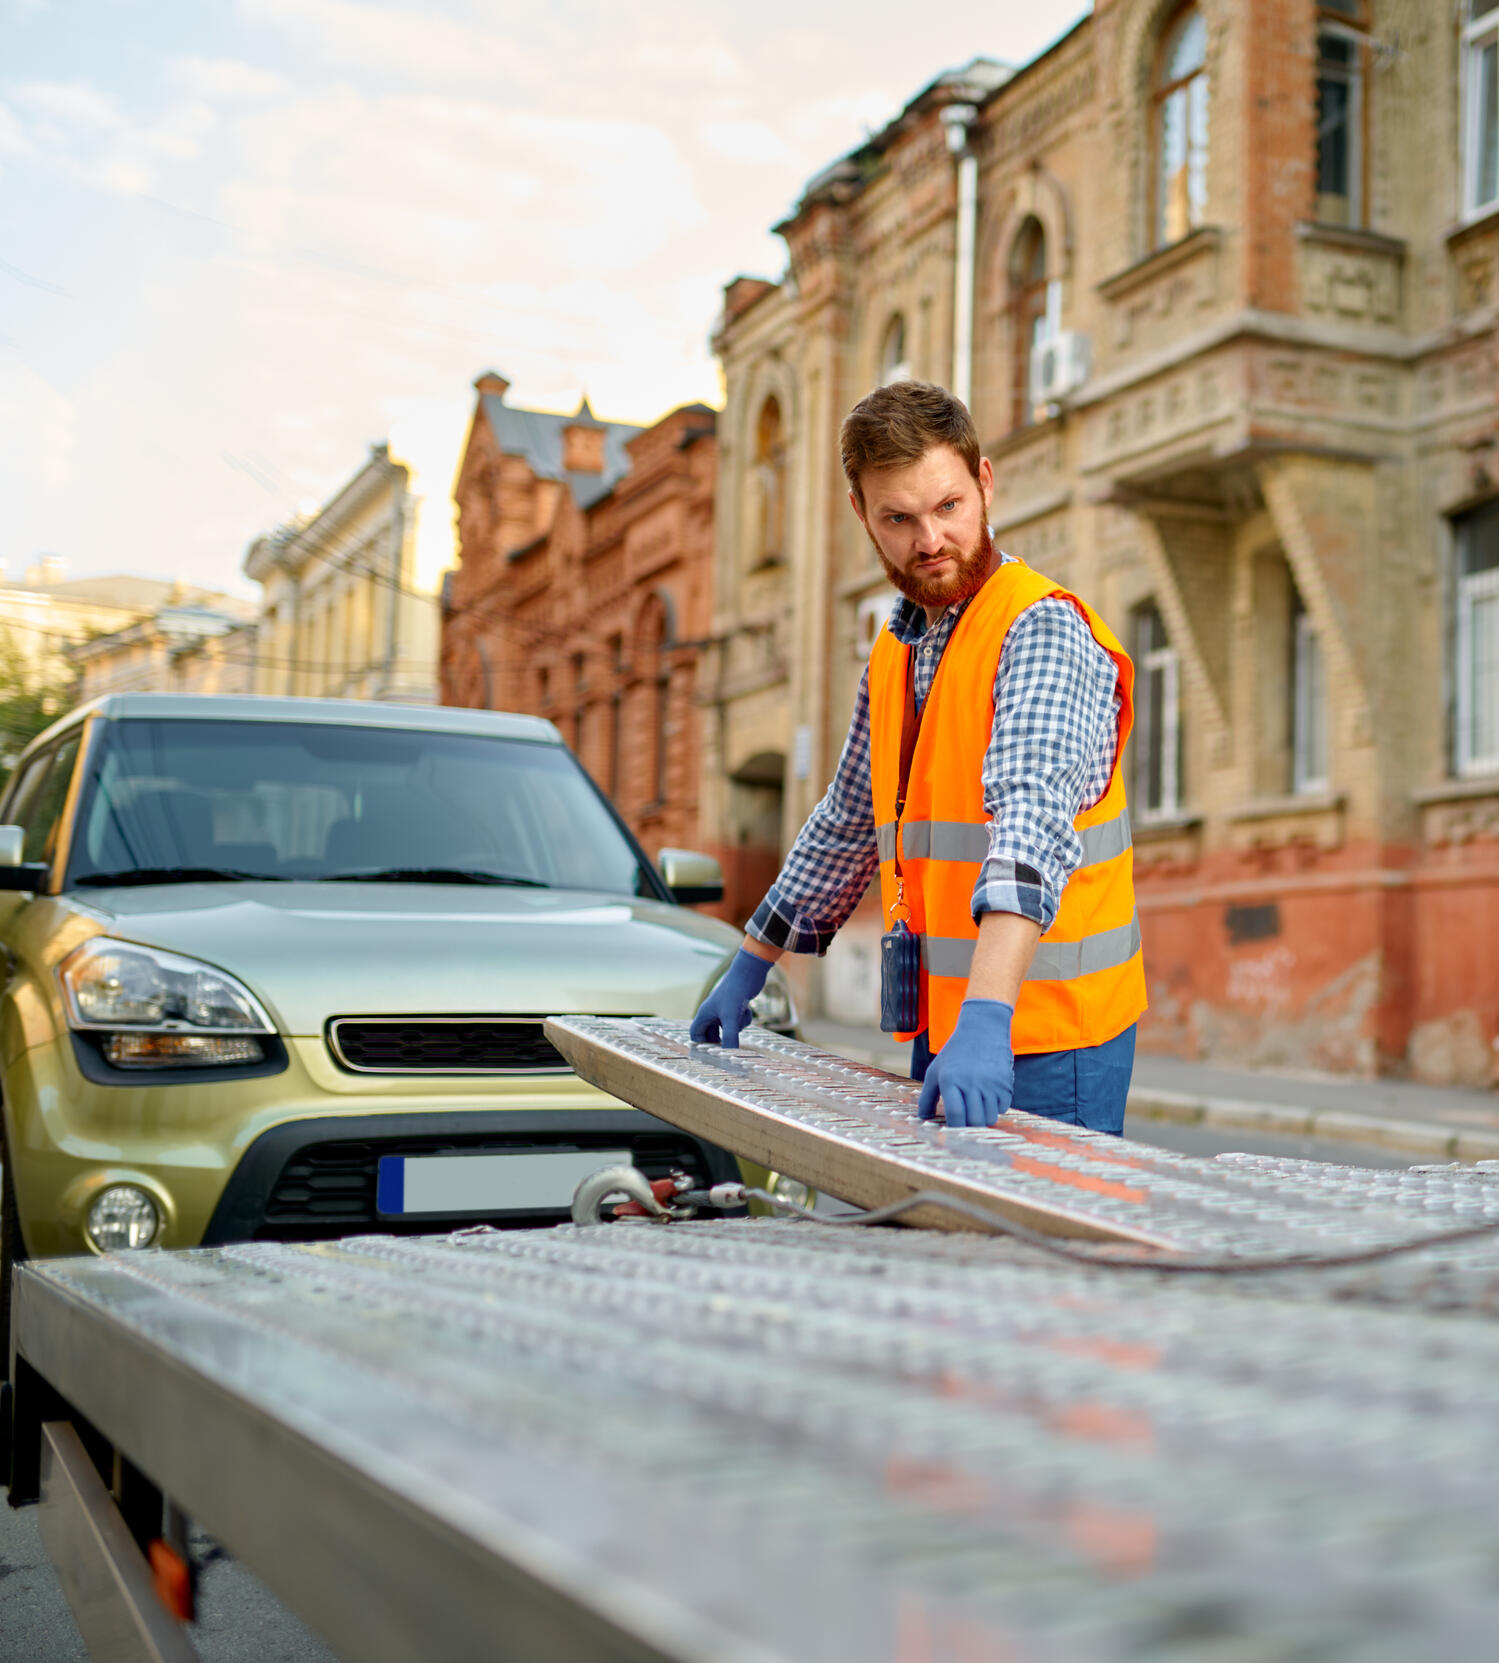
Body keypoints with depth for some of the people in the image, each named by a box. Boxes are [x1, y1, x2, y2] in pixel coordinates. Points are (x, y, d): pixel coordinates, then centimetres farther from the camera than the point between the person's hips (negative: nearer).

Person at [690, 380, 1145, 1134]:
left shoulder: (1040, 629, -13)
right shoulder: (894, 651, 14)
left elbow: (1032, 818, -28)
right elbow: (848, 823, 25)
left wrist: (988, 1017, -40)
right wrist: (748, 966, 27)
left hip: (1046, 1039, -7)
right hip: (941, 1025, 7)